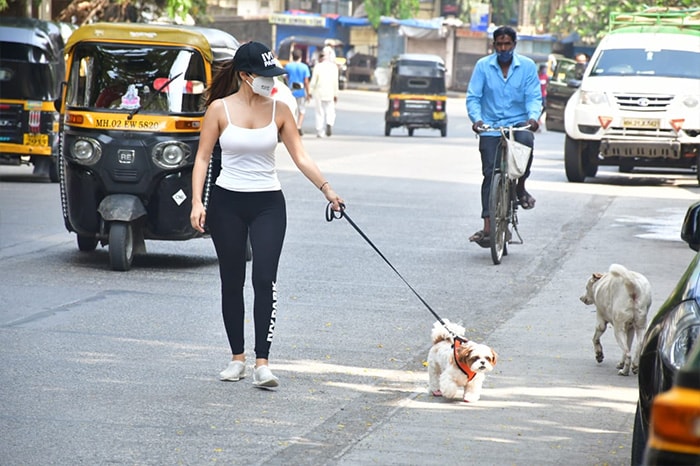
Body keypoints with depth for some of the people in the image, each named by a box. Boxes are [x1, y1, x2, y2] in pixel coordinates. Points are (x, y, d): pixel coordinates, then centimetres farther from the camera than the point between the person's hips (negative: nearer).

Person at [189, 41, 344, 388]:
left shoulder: (278, 110, 1)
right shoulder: (220, 109, -3)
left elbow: (300, 157, 0)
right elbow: (202, 157, -2)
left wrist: (326, 188, -11)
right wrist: (197, 202, -12)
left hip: (268, 203, 0)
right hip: (227, 203, 0)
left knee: (265, 280, -12)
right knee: (232, 282, 7)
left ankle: (262, 363, -14)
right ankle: (237, 358, 19)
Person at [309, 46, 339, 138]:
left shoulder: (317, 67, -3)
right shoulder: (334, 67, -2)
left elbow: (313, 81, -3)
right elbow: (335, 82, -3)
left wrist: (310, 92, 8)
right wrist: (335, 94, 3)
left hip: (319, 93, 0)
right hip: (330, 93, 0)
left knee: (320, 112, 8)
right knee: (330, 111, 8)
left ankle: (319, 131, 7)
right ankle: (329, 124, -20)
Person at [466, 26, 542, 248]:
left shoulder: (527, 66, 3)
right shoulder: (483, 66, 2)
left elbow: (534, 96, -2)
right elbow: (473, 97, -2)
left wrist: (533, 117, -23)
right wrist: (476, 119, -21)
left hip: (518, 123, 0)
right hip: (490, 127, 0)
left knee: (525, 140, -34)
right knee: (490, 174, -8)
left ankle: (521, 187, -8)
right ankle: (488, 227, -8)